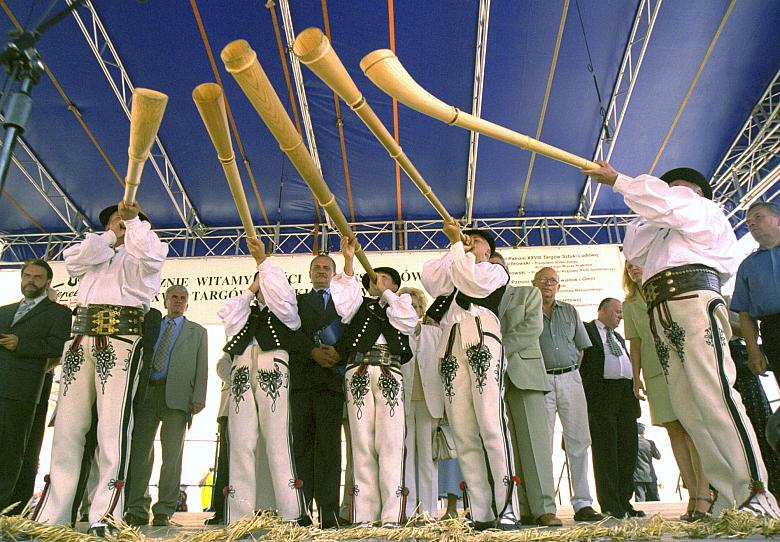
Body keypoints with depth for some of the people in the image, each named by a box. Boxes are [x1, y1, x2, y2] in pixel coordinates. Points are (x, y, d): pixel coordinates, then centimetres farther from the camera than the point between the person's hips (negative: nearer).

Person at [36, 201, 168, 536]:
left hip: (120, 341, -5)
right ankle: (51, 514, 9)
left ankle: (104, 515, -8)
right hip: (80, 341, 5)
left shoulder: (138, 255, 15)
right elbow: (71, 261, 7)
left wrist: (133, 219, -11)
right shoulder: (92, 253, 28)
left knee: (113, 427, -10)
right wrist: (108, 237, 5)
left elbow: (151, 255, -8)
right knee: (67, 426, 3)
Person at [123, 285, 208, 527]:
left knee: (172, 454, -1)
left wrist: (198, 398, -6)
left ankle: (164, 511, 4)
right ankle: (137, 510, 7)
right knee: (140, 451, 0)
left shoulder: (197, 332, 16)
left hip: (177, 396, -2)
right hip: (146, 392, 2)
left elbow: (201, 368, 6)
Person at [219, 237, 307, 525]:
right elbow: (227, 316, 11)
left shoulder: (284, 312, 18)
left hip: (273, 372, -4)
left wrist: (262, 260, 2)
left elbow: (282, 292, 1)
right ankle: (239, 515, -2)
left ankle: (293, 512, -12)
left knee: (278, 441, -11)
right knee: (241, 443, -2)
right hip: (242, 374, 4)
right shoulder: (244, 312, 29)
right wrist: (250, 290, 17)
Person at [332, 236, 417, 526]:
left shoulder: (403, 302, 24)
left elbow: (408, 321, 2)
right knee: (362, 442, -3)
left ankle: (391, 515, -7)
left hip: (390, 373, -1)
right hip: (358, 372, 1)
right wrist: (348, 262, -7)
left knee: (390, 442, -8)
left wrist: (387, 294, 12)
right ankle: (365, 514, -1)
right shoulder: (360, 303, 23)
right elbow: (341, 303, 1)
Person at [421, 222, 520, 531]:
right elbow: (428, 277, 12)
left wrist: (458, 244, 8)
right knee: (463, 434, -4)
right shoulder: (452, 273, 32)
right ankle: (481, 513, -4)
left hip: (482, 341, -4)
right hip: (450, 347, 4)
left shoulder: (496, 271, 20)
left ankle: (506, 508, -15)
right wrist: (453, 247, 16)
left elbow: (470, 281, -1)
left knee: (492, 426, -16)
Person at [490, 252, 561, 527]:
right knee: (504, 445, -4)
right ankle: (526, 510, -2)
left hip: (523, 372, -2)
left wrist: (501, 348, -9)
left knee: (534, 439, -8)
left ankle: (544, 509, -7)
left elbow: (533, 326, 0)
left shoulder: (528, 293, 17)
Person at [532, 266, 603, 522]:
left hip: (571, 378, 4)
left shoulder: (570, 311, 16)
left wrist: (571, 372, 9)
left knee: (579, 441, 1)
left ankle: (582, 504, 8)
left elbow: (583, 347, 18)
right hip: (541, 381, -3)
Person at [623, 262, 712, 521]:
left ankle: (704, 493, -10)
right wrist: (636, 378, 6)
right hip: (655, 371, 3)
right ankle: (693, 496, 3)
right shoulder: (629, 305, 15)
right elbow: (635, 343, 13)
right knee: (675, 431, 0)